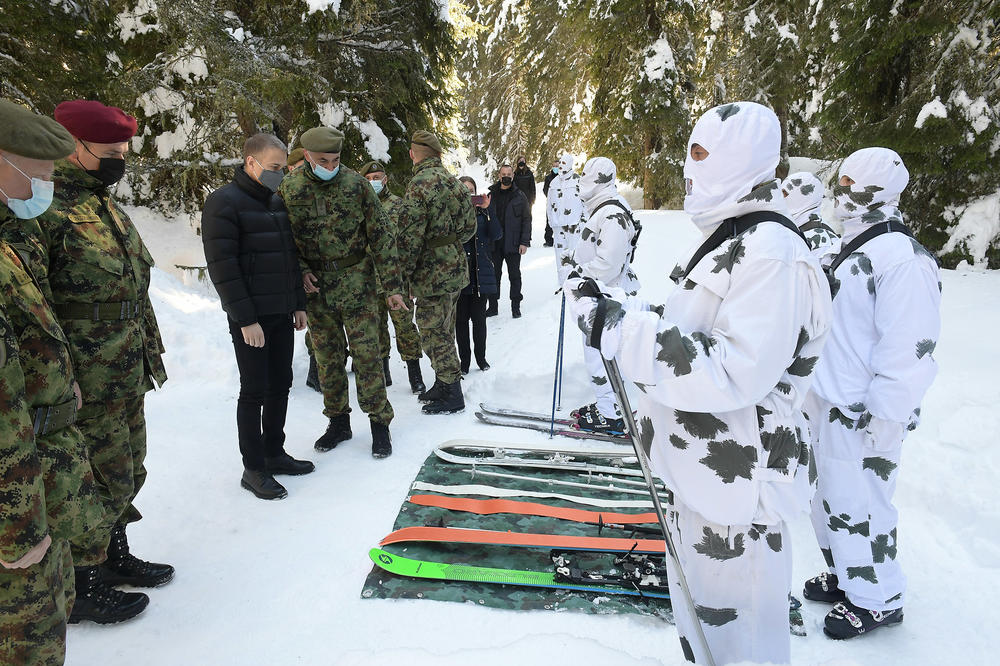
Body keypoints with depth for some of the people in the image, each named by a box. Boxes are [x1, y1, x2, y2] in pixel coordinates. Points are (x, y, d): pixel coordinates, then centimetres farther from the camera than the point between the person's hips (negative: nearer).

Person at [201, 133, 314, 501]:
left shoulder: (276, 202, 14)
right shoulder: (224, 203, -10)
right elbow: (222, 267, -16)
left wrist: (299, 304, 15)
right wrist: (245, 319, -19)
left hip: (282, 313, 7)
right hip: (251, 318, -7)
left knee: (280, 386, 13)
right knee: (254, 391, -1)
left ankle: (274, 453, 27)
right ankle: (253, 469, 12)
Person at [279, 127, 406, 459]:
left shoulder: (355, 184, -4)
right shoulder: (289, 188, 0)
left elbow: (381, 234, -2)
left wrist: (392, 286, -4)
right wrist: (300, 271, -8)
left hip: (356, 282, -2)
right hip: (315, 285, 2)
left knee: (366, 354, -2)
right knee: (327, 358, 11)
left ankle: (379, 423, 12)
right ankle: (338, 422, 27)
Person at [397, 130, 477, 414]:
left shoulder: (420, 184, -17)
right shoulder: (454, 182, 9)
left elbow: (410, 235, -20)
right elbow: (470, 226, 14)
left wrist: (403, 274, -14)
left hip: (432, 273, -9)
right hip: (455, 266, 9)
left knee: (434, 334, 1)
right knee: (443, 331, 19)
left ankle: (451, 394, 9)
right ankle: (444, 384, 32)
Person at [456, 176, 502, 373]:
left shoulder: (482, 212, 9)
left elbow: (496, 235, -4)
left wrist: (487, 209, -11)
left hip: (481, 273, 1)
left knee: (479, 317, 8)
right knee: (461, 318, 4)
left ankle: (481, 358, 23)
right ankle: (464, 360, 16)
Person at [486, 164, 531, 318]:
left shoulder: (519, 196, 2)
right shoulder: (491, 195, 7)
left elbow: (526, 220, 1)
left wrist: (524, 242, -7)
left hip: (513, 244, -2)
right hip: (494, 244, 2)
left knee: (514, 275, 6)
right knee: (494, 274, 7)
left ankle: (515, 306, 15)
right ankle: (493, 306, 16)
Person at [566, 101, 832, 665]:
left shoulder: (772, 254, -22)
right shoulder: (726, 239, 11)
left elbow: (733, 375, -29)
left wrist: (622, 328, -30)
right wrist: (620, 311, 5)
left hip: (739, 487, -10)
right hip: (702, 470, 10)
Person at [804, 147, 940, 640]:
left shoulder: (903, 258, -18)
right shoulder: (844, 249, 12)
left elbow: (910, 349, -22)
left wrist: (883, 420, -21)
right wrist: (814, 391, 22)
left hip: (862, 413, -9)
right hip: (826, 401, 9)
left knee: (856, 504, 3)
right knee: (829, 494, 20)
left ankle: (878, 601, 25)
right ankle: (845, 576, 40)